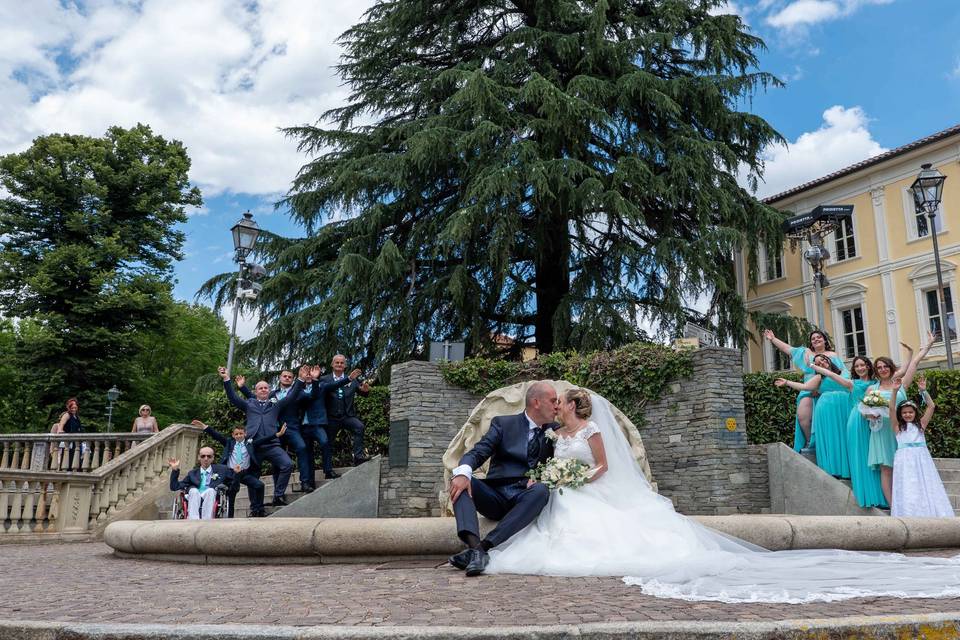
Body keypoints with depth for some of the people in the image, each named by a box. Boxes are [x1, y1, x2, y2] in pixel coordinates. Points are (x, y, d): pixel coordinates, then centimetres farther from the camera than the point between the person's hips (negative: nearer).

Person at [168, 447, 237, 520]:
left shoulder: (221, 470, 22)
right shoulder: (193, 473, 25)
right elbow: (174, 487, 18)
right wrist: (175, 470, 8)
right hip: (194, 503, 1)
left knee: (210, 490, -31)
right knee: (193, 490, -29)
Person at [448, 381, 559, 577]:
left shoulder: (554, 432, 14)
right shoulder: (503, 423, 6)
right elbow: (477, 453, -5)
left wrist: (540, 480, -11)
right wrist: (463, 473, -28)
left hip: (524, 498, 1)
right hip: (495, 495, 0)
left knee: (541, 490, -32)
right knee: (460, 480, -25)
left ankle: (484, 546, -38)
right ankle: (475, 547, -42)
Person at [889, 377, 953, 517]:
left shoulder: (921, 425, 16)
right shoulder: (897, 427, 9)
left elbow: (931, 406, 10)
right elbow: (891, 408, -3)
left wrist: (923, 391, 2)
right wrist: (895, 391, -12)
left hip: (922, 459, 3)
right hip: (905, 460, -3)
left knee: (927, 487, -4)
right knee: (907, 490, -10)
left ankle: (929, 514, -5)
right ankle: (909, 515, -14)